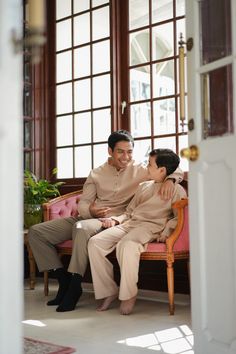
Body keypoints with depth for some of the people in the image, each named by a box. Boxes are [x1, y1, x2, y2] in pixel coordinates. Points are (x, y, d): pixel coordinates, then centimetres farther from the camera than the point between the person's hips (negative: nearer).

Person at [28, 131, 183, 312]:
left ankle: (74, 287, -27)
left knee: (81, 228, -40)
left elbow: (176, 170, 3)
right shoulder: (96, 174, 15)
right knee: (36, 232, -6)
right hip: (88, 218, 5)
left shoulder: (140, 170, 6)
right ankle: (64, 281, -3)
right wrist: (91, 210, -13)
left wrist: (170, 180, -21)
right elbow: (83, 204, 11)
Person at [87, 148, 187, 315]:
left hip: (151, 227, -7)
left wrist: (166, 230, -20)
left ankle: (129, 295, -22)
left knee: (127, 245, -39)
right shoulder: (144, 186, 30)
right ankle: (108, 290, -11)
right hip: (129, 224, 7)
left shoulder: (176, 190, 9)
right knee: (95, 242, -18)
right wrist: (116, 219, 12)